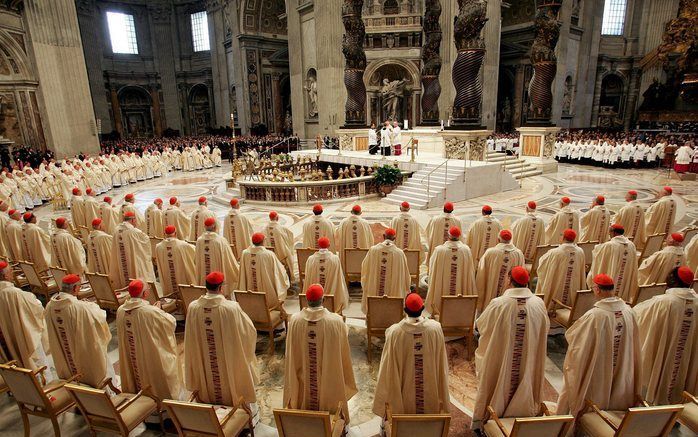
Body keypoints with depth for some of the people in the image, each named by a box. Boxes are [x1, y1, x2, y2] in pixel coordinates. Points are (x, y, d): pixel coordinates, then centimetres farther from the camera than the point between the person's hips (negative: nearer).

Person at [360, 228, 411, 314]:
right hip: (394, 292, -1)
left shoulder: (373, 250, -7)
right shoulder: (399, 253, -11)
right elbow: (404, 274, -4)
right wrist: (406, 289, 11)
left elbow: (364, 268, 3)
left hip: (373, 290, 2)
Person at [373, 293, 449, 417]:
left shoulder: (394, 332, -25)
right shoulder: (435, 328, -20)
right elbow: (441, 361, -8)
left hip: (405, 387, -1)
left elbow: (388, 366, -15)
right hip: (430, 386, 1)